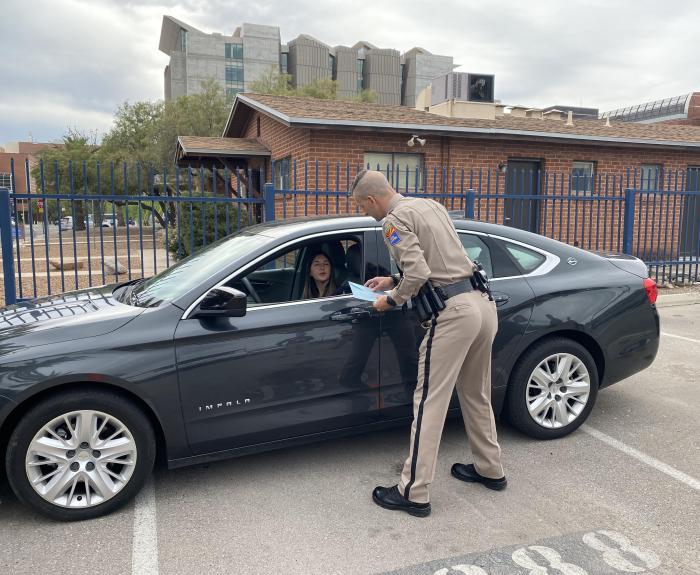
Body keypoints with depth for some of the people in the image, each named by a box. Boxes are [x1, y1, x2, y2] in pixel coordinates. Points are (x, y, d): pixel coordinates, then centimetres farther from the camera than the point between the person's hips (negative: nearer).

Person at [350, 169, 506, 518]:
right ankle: (490, 470, 36)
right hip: (483, 302, 9)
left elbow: (418, 273, -18)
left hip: (453, 311, -9)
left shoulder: (395, 220, -7)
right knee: (476, 394, 22)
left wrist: (392, 299, -1)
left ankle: (413, 493, 6)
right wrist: (393, 280, 27)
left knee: (429, 402, -2)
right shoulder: (431, 205, 19)